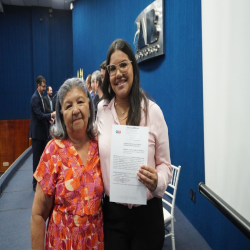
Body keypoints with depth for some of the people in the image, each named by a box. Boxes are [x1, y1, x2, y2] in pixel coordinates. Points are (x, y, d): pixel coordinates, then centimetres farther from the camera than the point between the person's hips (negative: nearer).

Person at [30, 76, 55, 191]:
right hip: (37, 132, -9)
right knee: (37, 158, -3)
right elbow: (39, 115, -23)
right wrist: (51, 115, -27)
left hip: (42, 131, 9)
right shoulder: (35, 98, -16)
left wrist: (48, 119, 5)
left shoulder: (40, 97, 13)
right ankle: (35, 183, 5)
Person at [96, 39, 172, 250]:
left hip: (147, 213, -2)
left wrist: (157, 182, -23)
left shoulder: (153, 111, -10)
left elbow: (165, 165, -4)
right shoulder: (101, 110, -1)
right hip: (112, 212, 2)